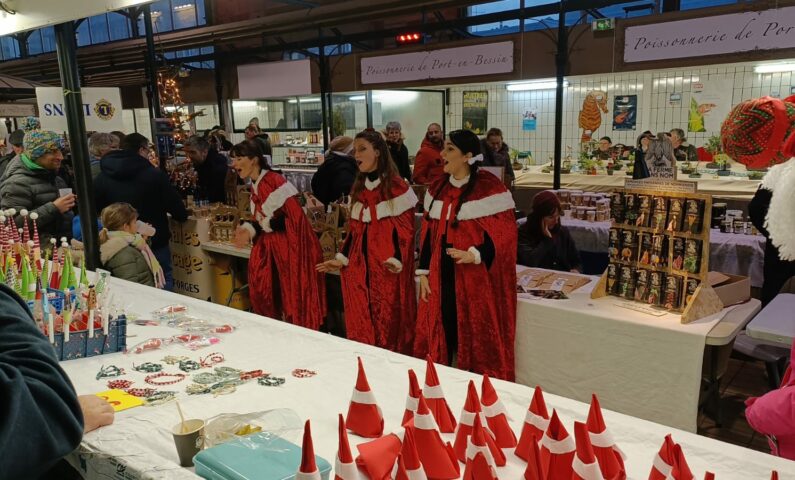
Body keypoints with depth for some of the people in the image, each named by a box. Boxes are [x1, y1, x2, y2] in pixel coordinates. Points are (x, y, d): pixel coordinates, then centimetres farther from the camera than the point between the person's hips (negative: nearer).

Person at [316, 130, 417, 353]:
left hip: (387, 269, -6)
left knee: (387, 324, 0)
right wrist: (342, 258, 9)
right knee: (360, 326, 9)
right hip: (359, 267, 6)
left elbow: (406, 229, -9)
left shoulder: (397, 187, -8)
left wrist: (397, 259, -22)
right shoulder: (359, 187, 12)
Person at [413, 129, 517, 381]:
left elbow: (503, 235, -10)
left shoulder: (490, 188, -11)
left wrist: (474, 255, -24)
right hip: (441, 277, 5)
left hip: (476, 279, -5)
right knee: (442, 334, 11)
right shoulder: (438, 187, 8)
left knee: (476, 338, 2)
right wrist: (424, 272, 8)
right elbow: (428, 233, 11)